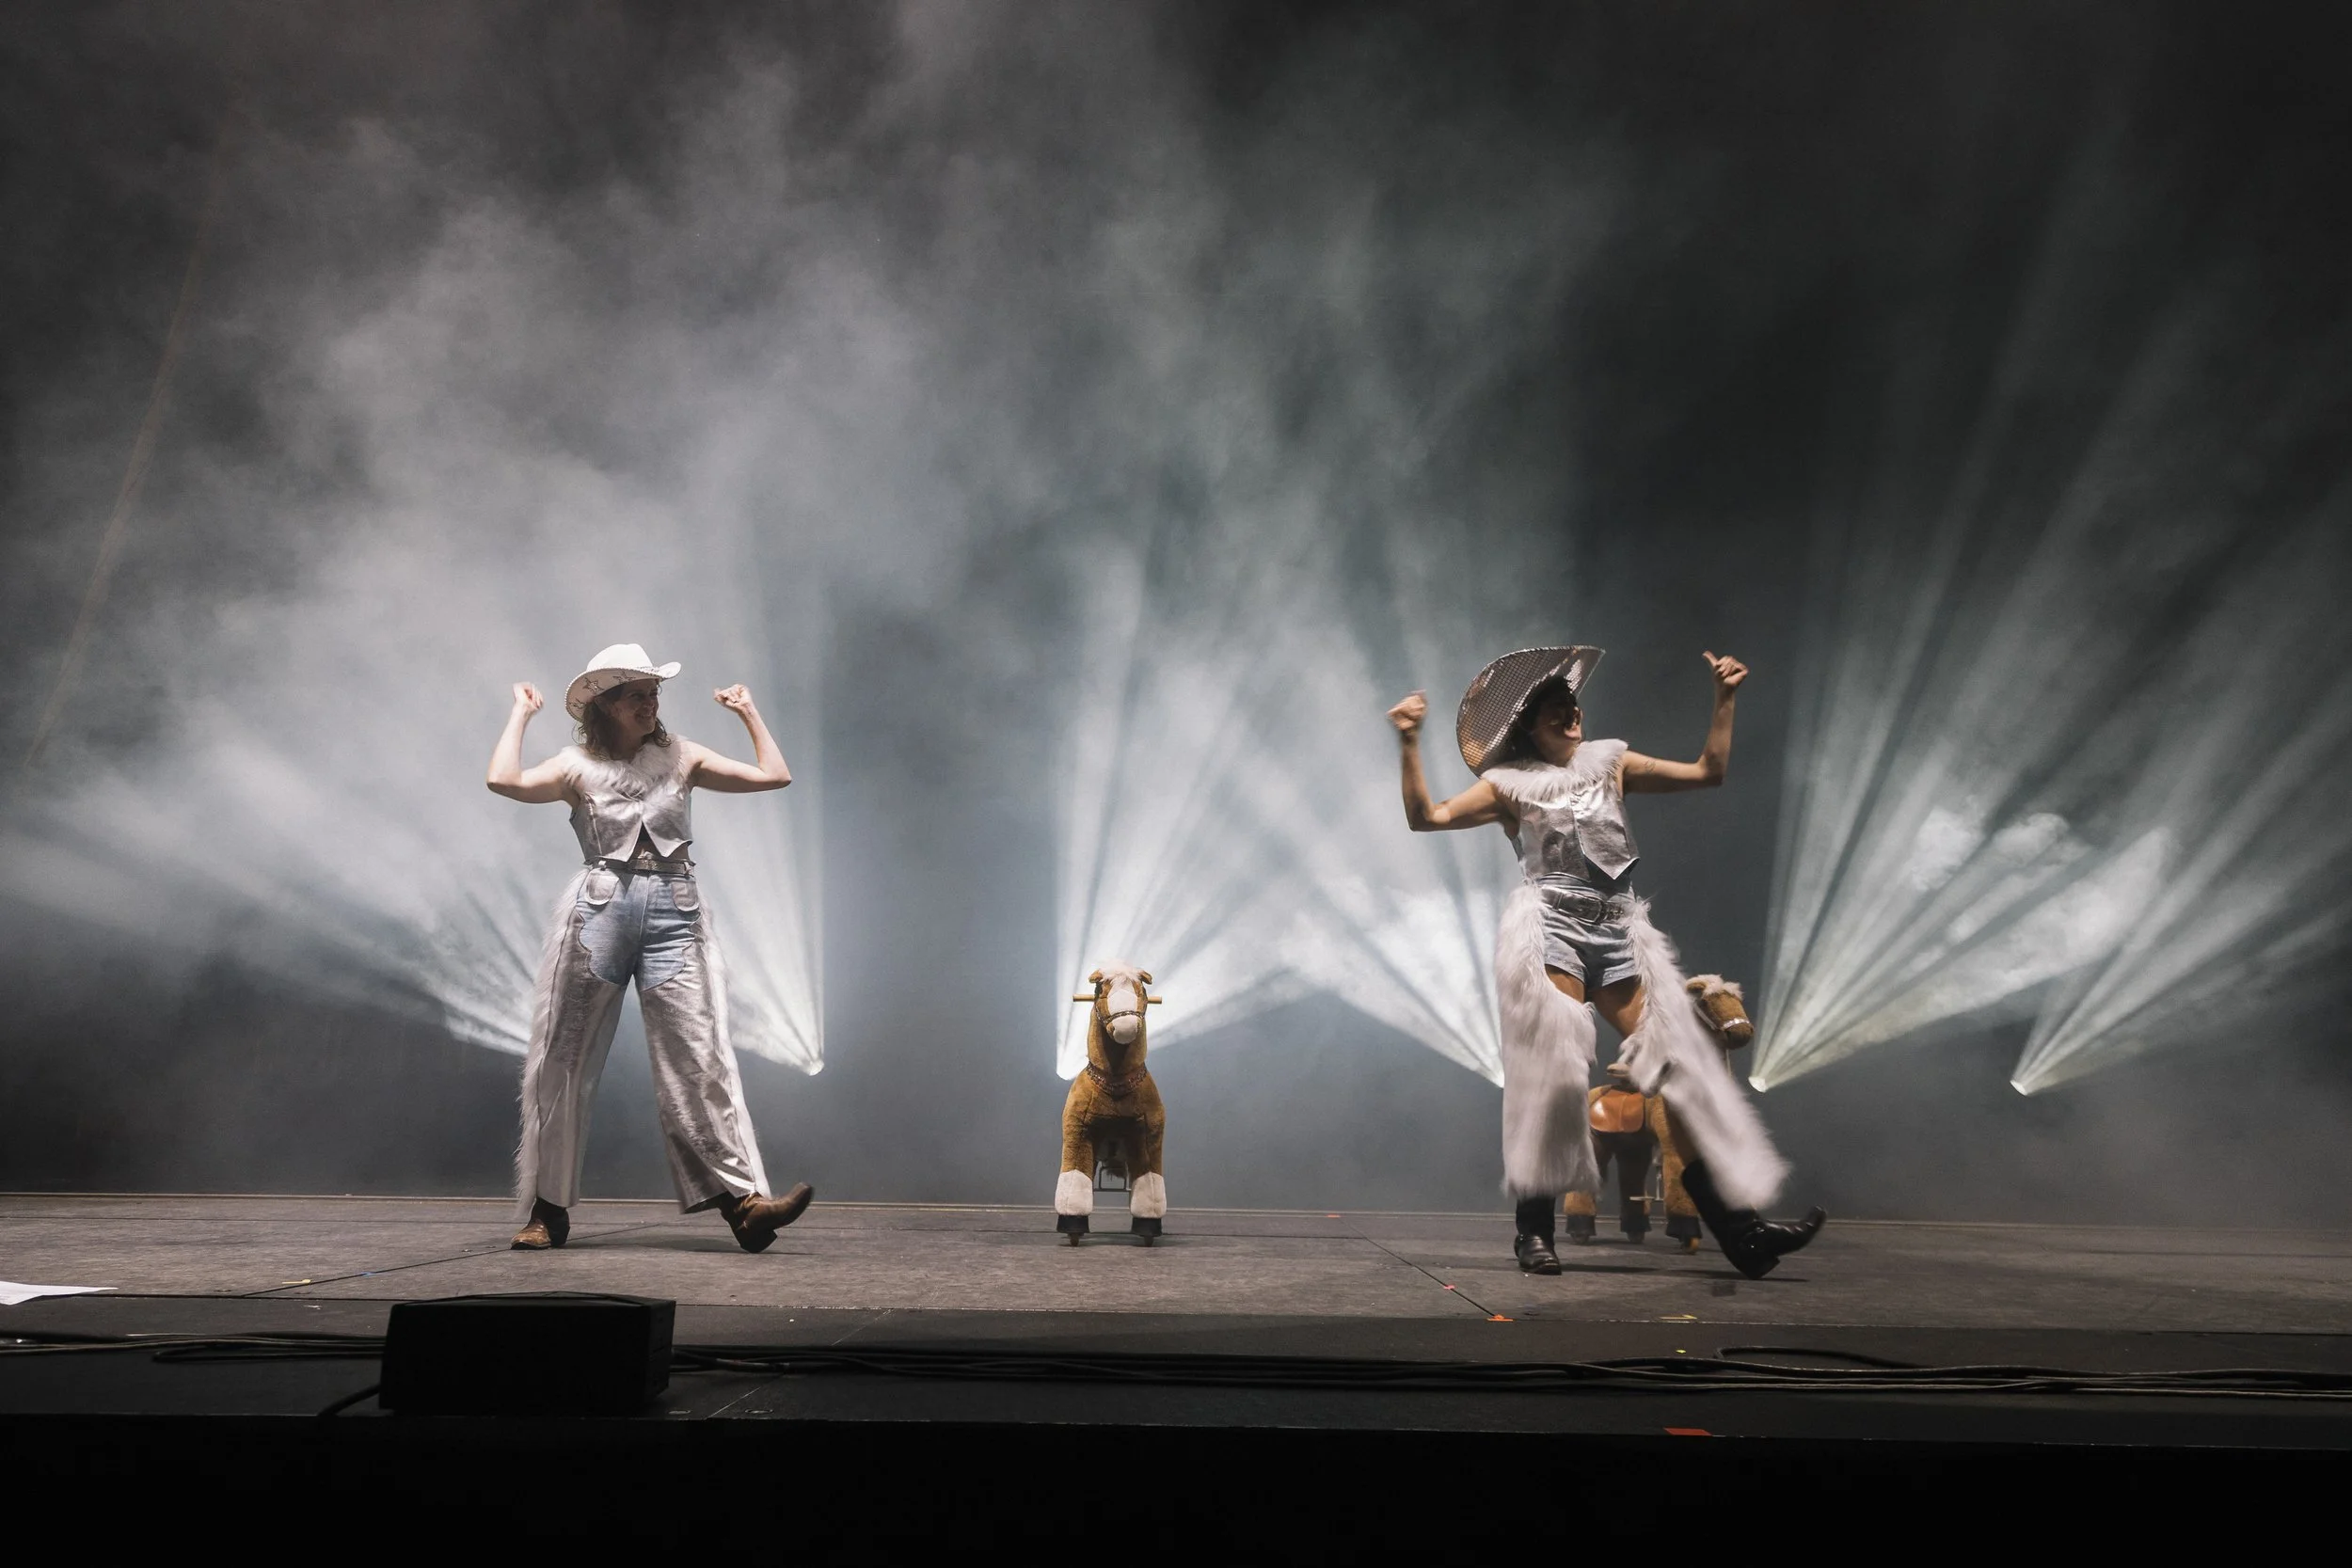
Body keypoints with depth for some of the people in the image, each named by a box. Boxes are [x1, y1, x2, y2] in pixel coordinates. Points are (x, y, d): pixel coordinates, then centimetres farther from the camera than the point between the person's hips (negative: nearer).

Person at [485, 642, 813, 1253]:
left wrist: (749, 712, 15)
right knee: (565, 1064, 4)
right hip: (600, 909, 0)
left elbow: (774, 775, 9)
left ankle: (743, 1201, -13)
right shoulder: (579, 766, 9)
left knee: (697, 1059, -8)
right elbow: (504, 779, -10)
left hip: (673, 912, 0)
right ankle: (548, 1210, 16)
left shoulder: (680, 756, 13)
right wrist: (521, 713, 4)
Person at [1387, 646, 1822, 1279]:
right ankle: (1535, 1231, 0)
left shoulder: (1610, 762, 19)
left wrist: (1724, 698, 13)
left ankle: (1740, 1226, 1)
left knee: (1679, 1067, -2)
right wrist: (1410, 745, -14)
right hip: (1550, 931, -4)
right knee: (1551, 1073, -11)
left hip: (1617, 935, 4)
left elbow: (1708, 771, 20)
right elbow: (1426, 817, -4)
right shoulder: (1510, 784, 7)